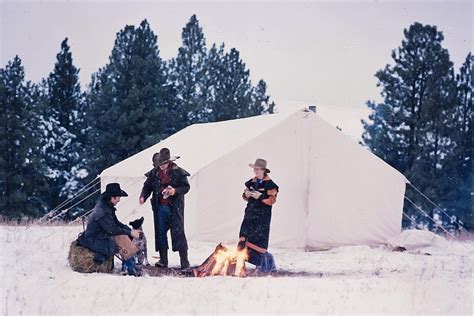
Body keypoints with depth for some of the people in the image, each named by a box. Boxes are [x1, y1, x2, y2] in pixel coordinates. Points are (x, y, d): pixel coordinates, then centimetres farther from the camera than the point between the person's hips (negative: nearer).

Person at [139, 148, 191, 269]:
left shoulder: (178, 172, -3)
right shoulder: (154, 173, 6)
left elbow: (186, 186, -1)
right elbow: (147, 186, 9)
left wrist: (175, 191, -19)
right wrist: (143, 197, -9)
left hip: (175, 207, -3)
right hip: (160, 208, 3)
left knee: (178, 232, -5)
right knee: (160, 232, 4)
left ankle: (184, 260, 0)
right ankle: (163, 259, 12)